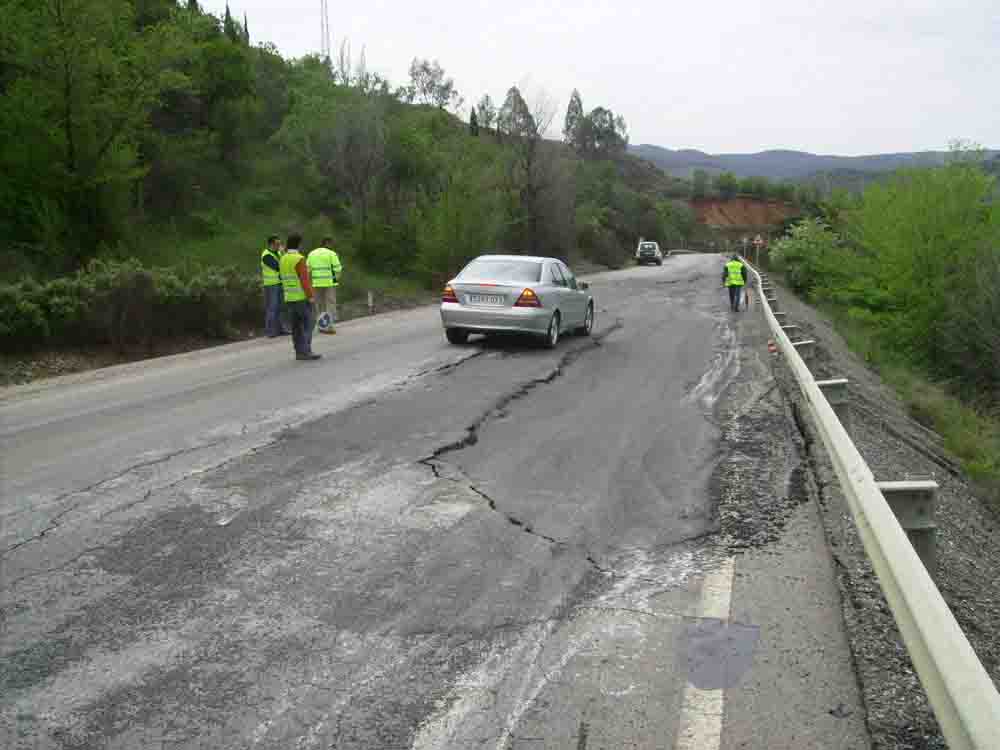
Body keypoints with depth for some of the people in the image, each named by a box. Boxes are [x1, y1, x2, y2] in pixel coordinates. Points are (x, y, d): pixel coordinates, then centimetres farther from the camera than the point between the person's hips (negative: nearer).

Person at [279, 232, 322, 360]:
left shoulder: (283, 259, 10)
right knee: (308, 325, -4)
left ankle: (299, 352, 7)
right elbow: (304, 280, -19)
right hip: (302, 297, -8)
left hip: (289, 298, 8)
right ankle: (305, 351, -9)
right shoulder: (299, 259, -15)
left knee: (296, 326, 8)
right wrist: (310, 297, -15)